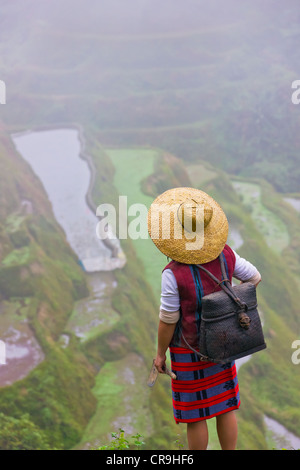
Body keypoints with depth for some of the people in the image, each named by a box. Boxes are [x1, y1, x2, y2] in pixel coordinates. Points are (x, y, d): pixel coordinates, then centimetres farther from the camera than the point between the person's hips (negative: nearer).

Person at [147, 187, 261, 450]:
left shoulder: (174, 273, -29)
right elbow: (254, 278, 2)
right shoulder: (224, 254, -13)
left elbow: (168, 320, -20)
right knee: (225, 405, 18)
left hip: (190, 350, -5)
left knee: (194, 413, 12)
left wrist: (160, 353, -5)